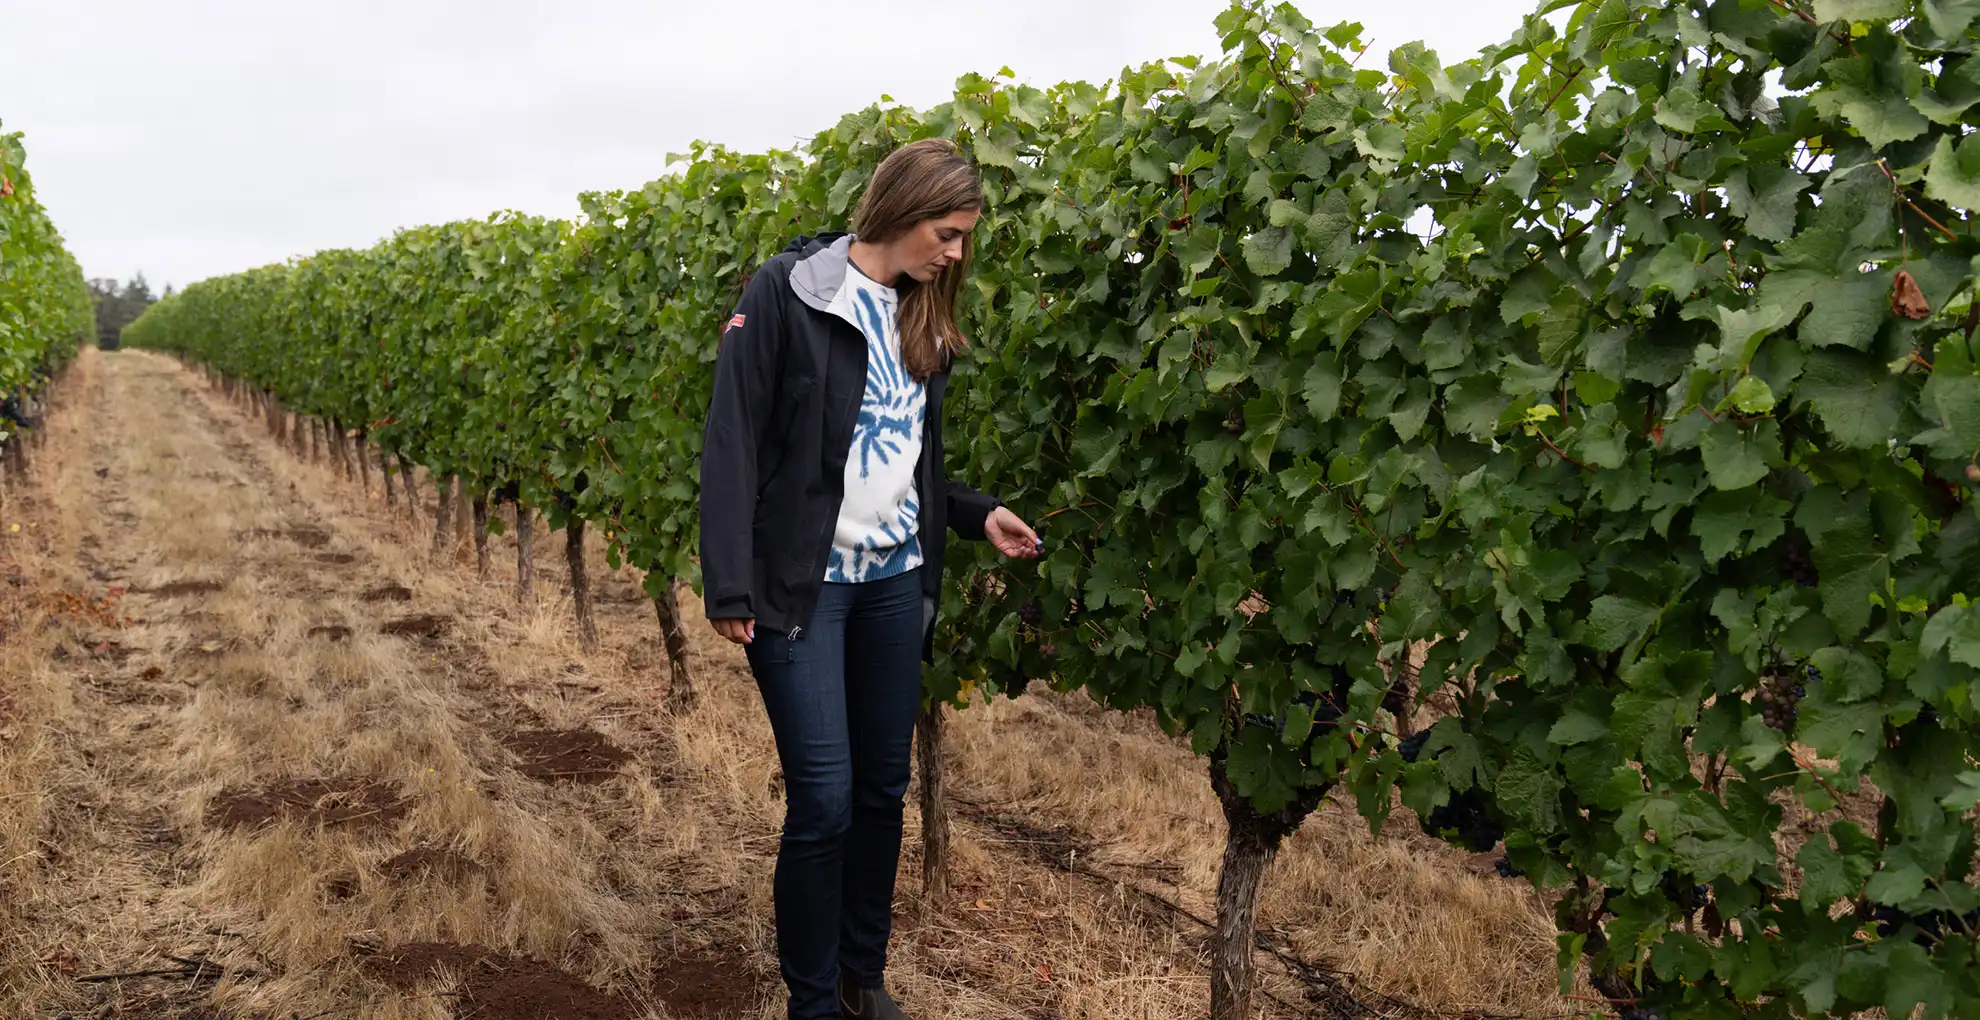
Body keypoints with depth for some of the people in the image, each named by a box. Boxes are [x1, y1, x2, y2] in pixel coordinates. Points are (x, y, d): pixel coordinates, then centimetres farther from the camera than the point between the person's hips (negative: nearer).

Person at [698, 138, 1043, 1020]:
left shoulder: (921, 319, 11)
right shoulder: (788, 291, -9)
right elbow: (733, 441, -12)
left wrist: (977, 515, 6)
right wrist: (729, 585, -16)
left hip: (896, 580, 7)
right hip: (802, 581, -6)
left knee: (883, 787, 12)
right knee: (823, 798, -4)